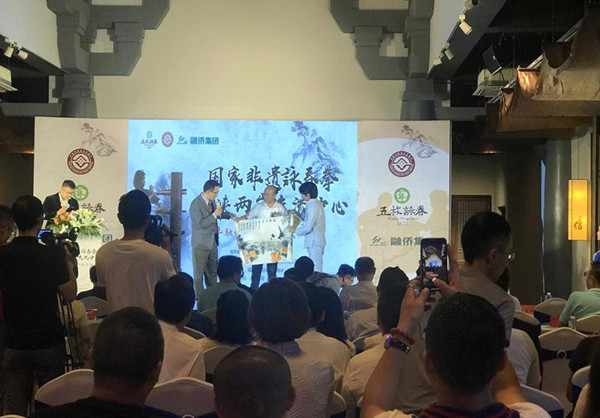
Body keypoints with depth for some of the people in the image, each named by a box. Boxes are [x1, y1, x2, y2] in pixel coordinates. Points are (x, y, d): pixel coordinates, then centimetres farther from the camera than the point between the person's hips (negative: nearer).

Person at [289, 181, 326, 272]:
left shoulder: (313, 207, -19)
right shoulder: (317, 203, 11)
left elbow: (308, 228, -23)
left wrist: (295, 230, -7)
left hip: (314, 242, -10)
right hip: (315, 242, 10)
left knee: (316, 270, -7)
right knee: (317, 269, 13)